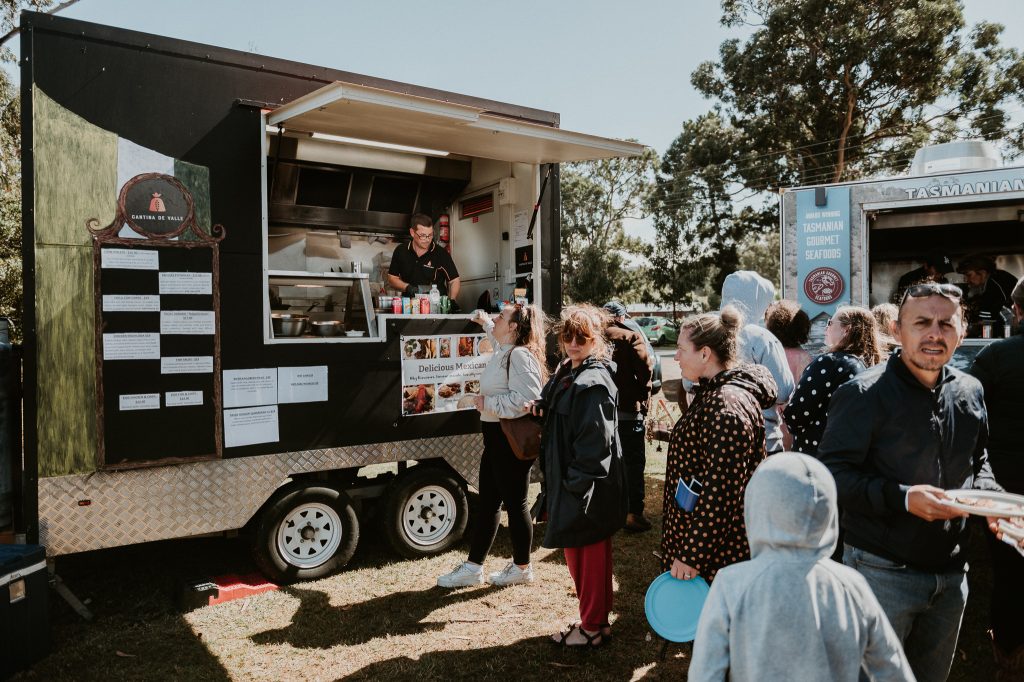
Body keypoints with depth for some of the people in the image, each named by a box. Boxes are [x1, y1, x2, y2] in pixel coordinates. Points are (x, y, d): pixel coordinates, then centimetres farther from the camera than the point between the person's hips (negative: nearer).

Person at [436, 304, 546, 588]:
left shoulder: (519, 355, -17)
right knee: (487, 502, 14)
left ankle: (522, 567, 20)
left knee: (514, 502, 3)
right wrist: (485, 323, 41)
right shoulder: (503, 352, 14)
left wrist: (488, 403, -18)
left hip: (512, 439, -10)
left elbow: (524, 398, -27)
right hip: (496, 436, 10)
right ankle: (473, 567, 22)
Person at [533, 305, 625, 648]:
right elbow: (554, 416, 22)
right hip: (570, 482, 10)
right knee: (578, 553, 19)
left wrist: (575, 484, -19)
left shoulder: (593, 383, -19)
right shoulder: (566, 373, 10)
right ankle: (595, 618, 34)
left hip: (587, 488, -10)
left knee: (589, 555, 4)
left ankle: (593, 627, 20)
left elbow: (594, 441, -22)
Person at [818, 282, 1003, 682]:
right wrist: (902, 498, -28)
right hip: (882, 573, -6)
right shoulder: (864, 394, -16)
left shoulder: (969, 391, 4)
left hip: (951, 574, 7)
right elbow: (831, 474, -19)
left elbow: (977, 463, 18)